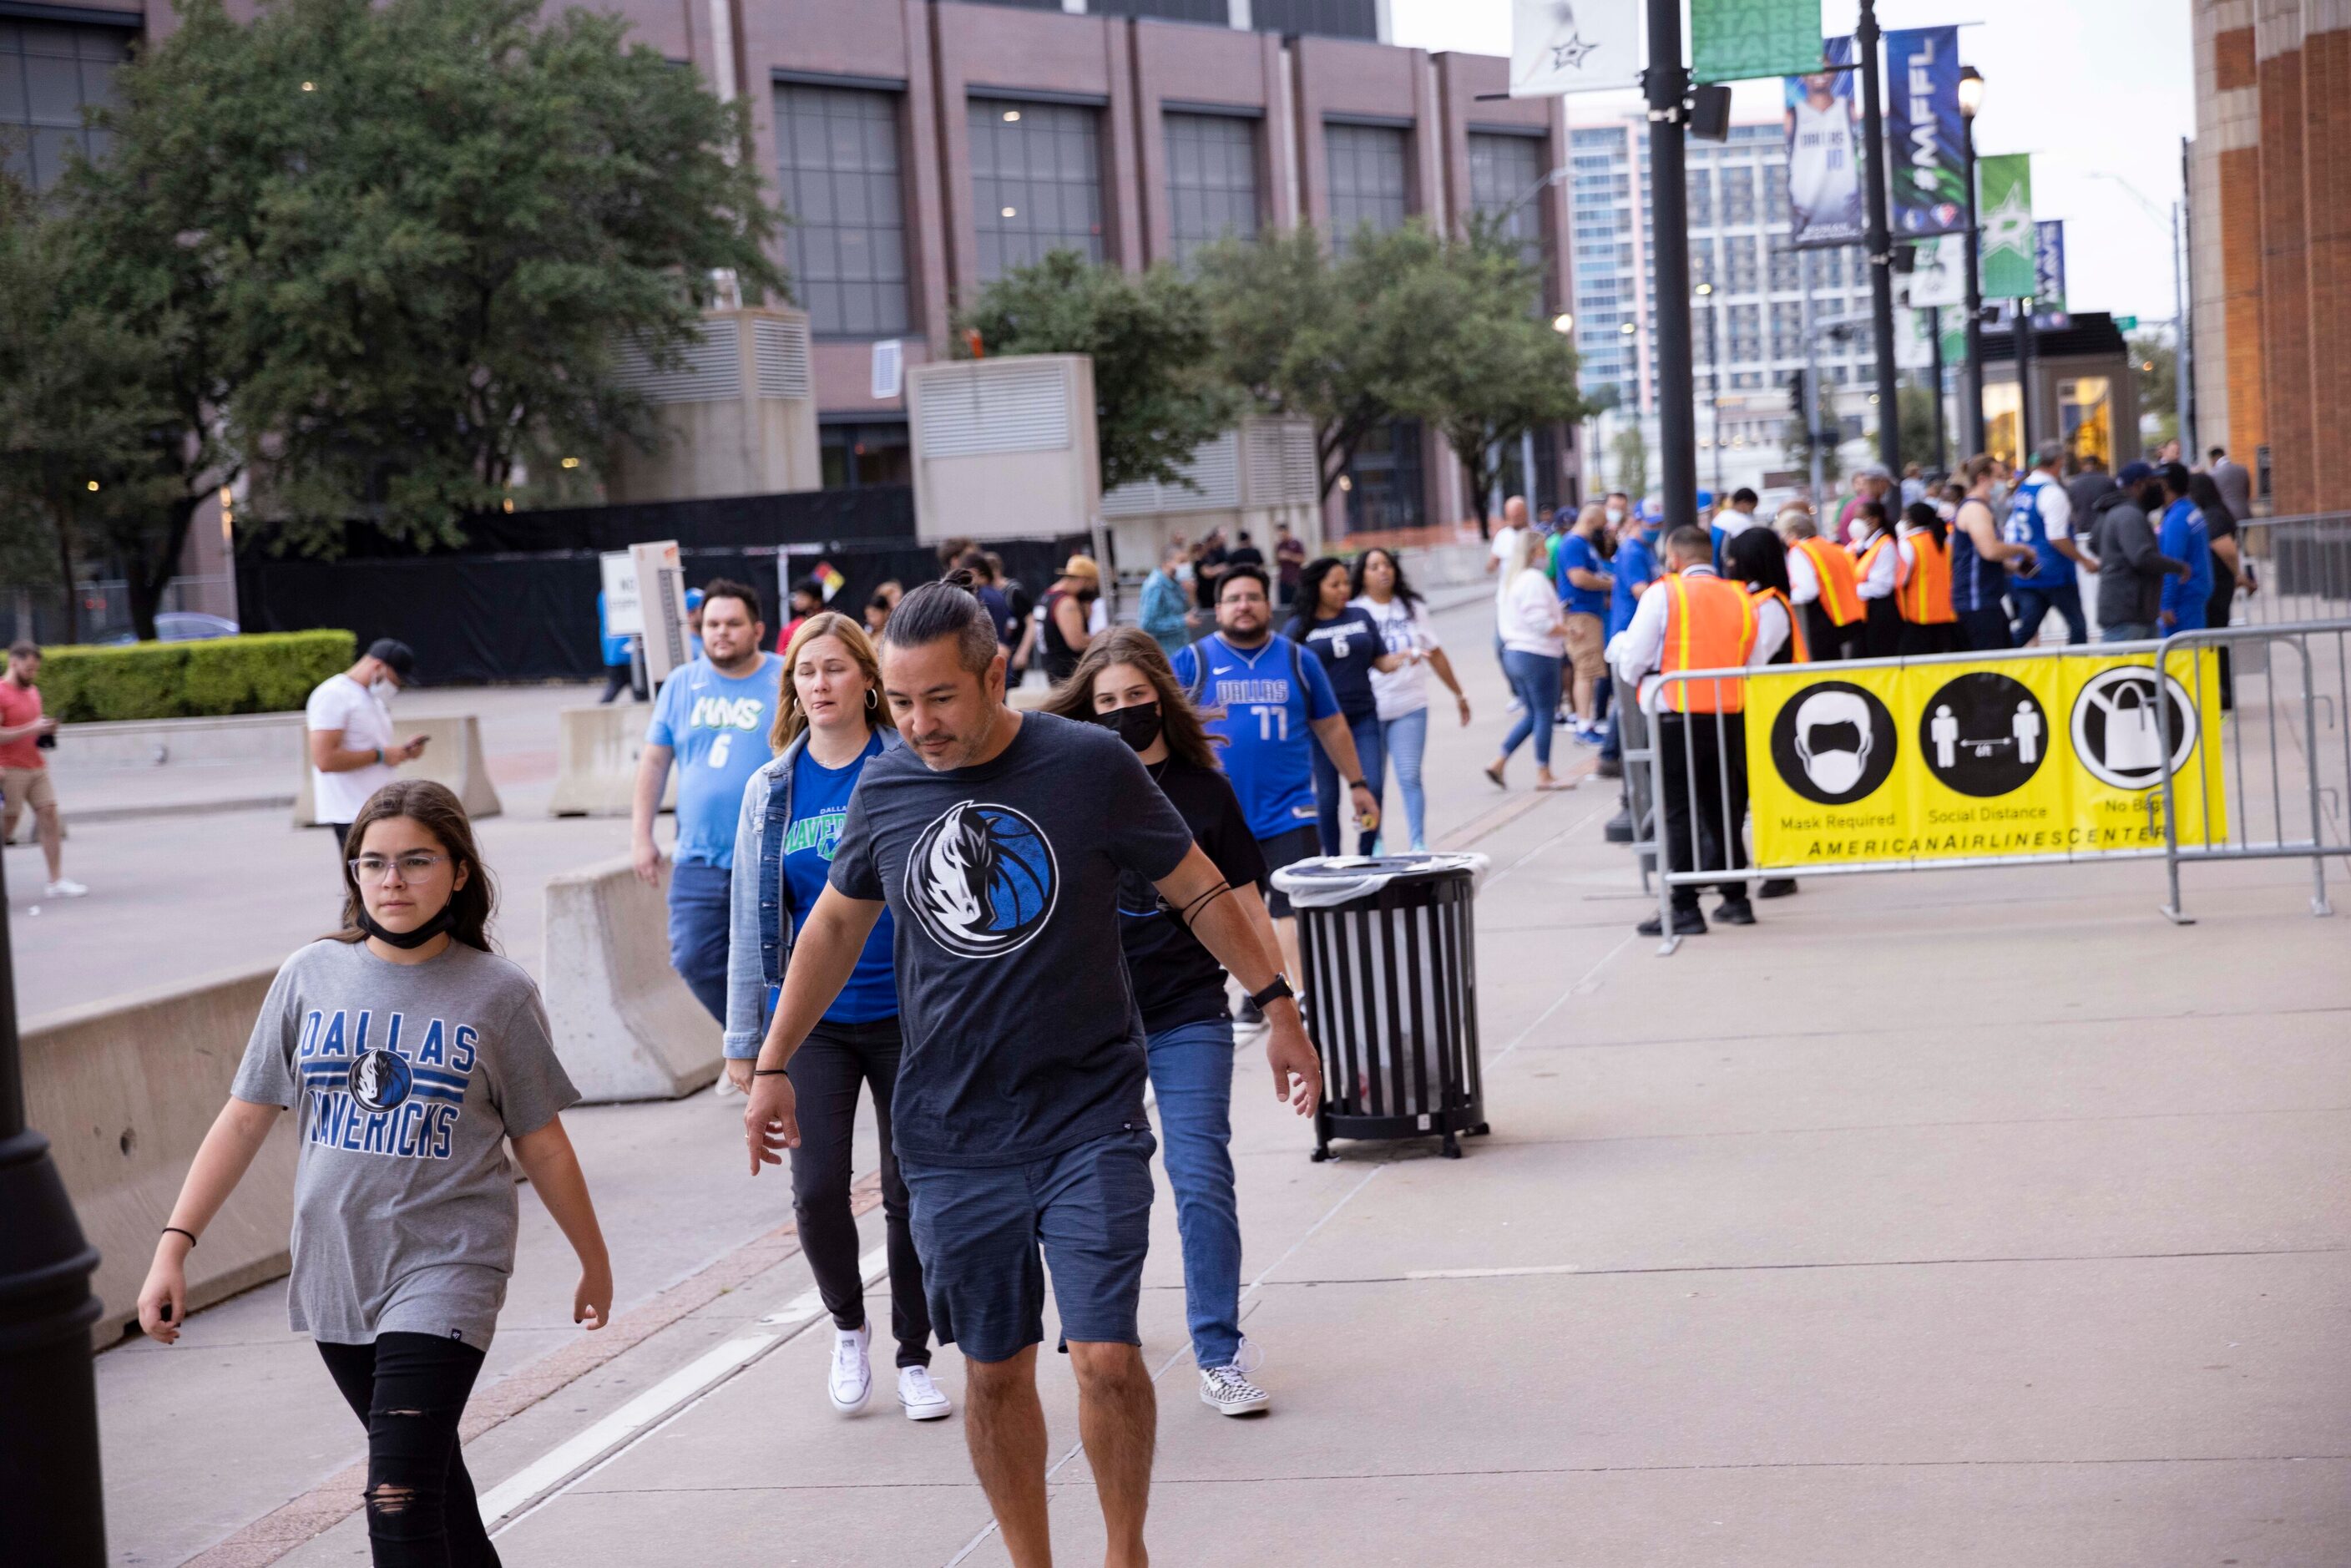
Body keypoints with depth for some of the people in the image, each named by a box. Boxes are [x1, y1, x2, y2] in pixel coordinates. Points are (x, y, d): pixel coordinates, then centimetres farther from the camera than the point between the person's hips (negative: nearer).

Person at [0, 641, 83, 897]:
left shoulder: (33, 691, 15)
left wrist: (46, 731, 8)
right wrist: (32, 729, -20)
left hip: (37, 768, 7)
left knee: (49, 817, -1)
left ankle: (56, 881, -1)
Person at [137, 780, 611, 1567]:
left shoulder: (498, 994, -4)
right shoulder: (311, 978, 2)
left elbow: (541, 1145, 4)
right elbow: (245, 1119, 5)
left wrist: (594, 1260, 11)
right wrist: (174, 1245, 0)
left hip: (444, 1272, -4)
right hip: (333, 1272, 4)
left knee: (401, 1500, -14)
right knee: (428, 1466, 19)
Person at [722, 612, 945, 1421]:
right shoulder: (771, 788, 4)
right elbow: (751, 919, 8)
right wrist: (743, 1039, 7)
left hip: (907, 1012, -1)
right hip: (812, 1019, 1)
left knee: (911, 1194, 6)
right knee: (817, 1191, -7)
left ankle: (914, 1357, 23)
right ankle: (848, 1324, 21)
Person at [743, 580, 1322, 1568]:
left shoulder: (1090, 765, -9)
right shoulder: (883, 792, 1)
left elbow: (1199, 891, 3)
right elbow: (836, 926, 16)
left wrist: (1275, 1004, 3)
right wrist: (773, 1066, 18)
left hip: (1089, 1115, -3)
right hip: (952, 1133, 3)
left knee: (1107, 1358, -8)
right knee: (993, 1372, 9)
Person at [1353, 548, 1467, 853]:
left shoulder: (1412, 608, 11)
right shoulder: (1354, 611, 0)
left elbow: (1436, 655, 18)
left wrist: (1459, 694, 22)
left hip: (1410, 706, 2)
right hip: (1369, 710, -2)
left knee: (1410, 778, -7)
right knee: (1372, 782, 4)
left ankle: (1419, 845, -5)